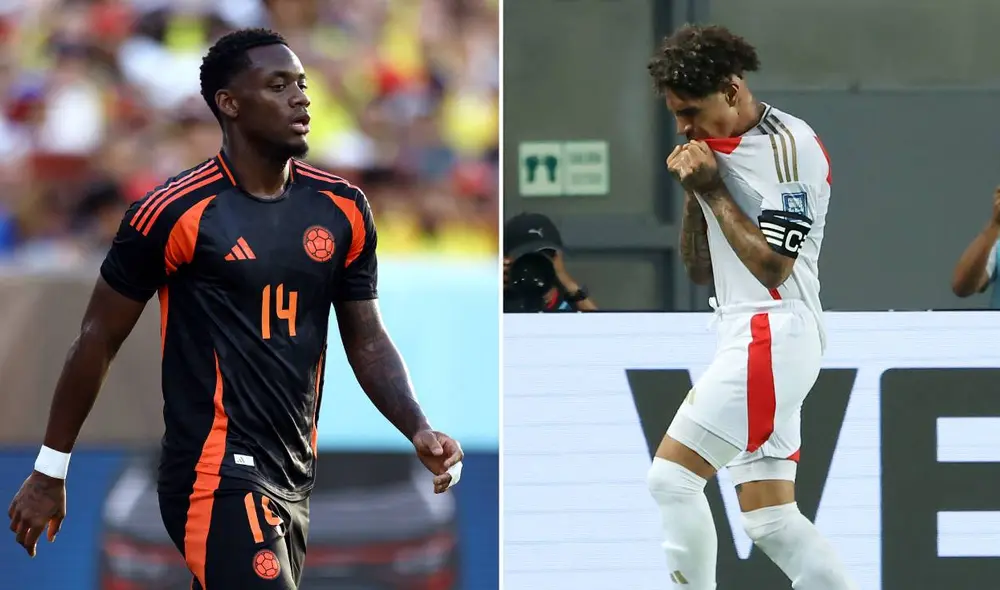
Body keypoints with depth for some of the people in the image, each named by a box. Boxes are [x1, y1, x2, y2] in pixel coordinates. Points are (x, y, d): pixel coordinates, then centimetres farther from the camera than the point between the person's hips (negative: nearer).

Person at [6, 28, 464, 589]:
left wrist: (419, 431, -4)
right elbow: (100, 339, -1)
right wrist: (49, 471, 3)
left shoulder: (342, 209, 7)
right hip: (218, 475, -7)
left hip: (295, 478, 7)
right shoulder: (176, 212, -10)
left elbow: (367, 340, 14)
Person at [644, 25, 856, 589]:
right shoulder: (719, 148, 16)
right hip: (748, 337, 9)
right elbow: (700, 269, 19)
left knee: (672, 476, -14)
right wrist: (694, 192, 4)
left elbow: (772, 265, -15)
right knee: (771, 520, 4)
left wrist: (713, 191, -10)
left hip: (775, 332, -9)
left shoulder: (791, 146, -10)